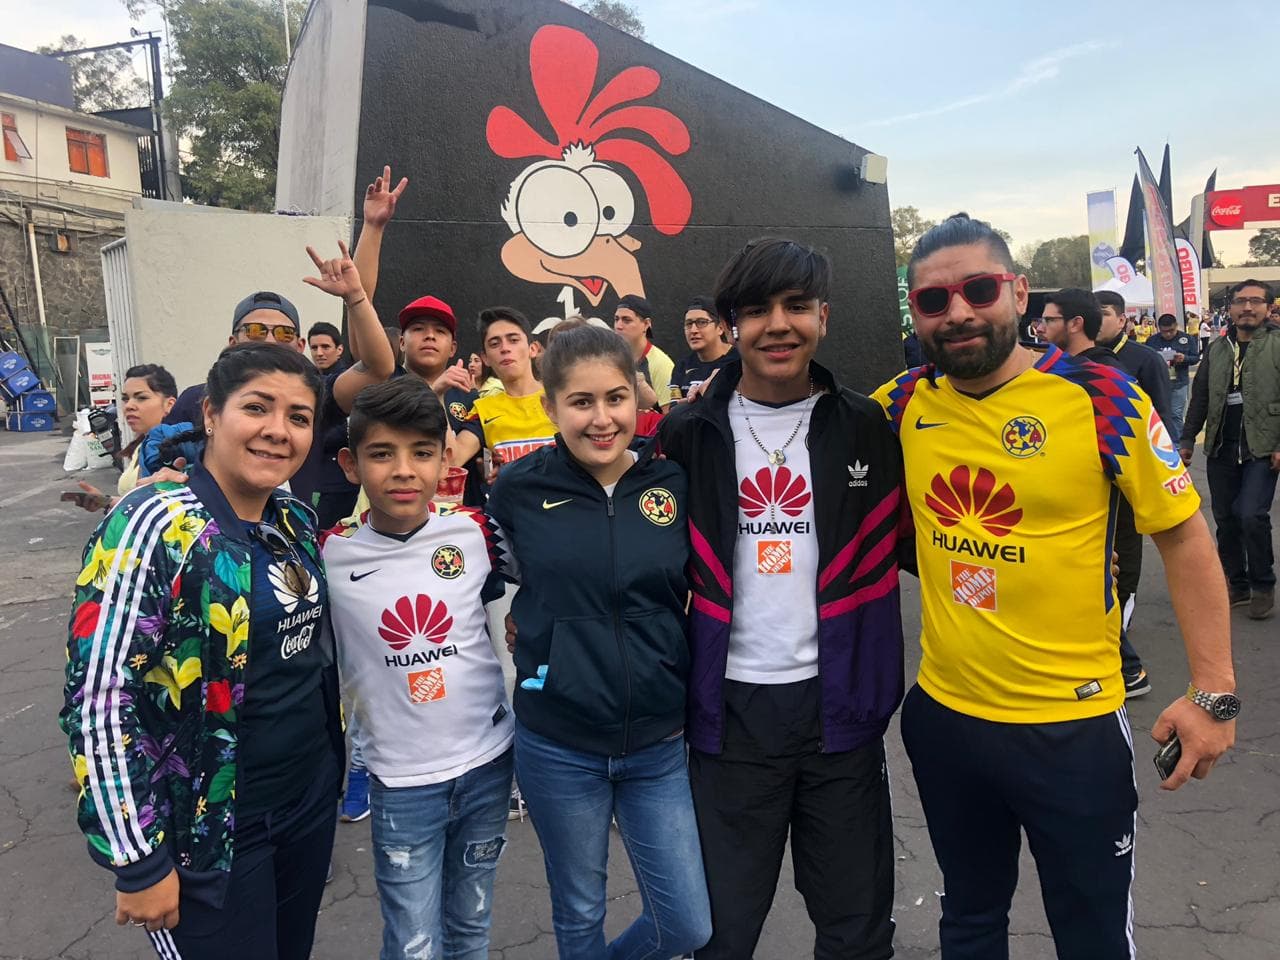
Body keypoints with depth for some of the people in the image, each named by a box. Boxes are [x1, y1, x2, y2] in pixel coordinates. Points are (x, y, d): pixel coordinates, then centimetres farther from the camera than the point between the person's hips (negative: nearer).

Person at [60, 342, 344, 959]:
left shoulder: (297, 521, 1)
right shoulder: (155, 523, -20)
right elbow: (98, 698, -21)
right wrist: (138, 860, -18)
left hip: (311, 803, 7)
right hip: (207, 833, -6)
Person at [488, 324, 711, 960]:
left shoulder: (675, 484, -5)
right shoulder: (519, 488, -8)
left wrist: (697, 700, 4)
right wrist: (539, 644, 1)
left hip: (660, 746, 2)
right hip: (556, 747, -1)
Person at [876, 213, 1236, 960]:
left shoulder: (1100, 397, -13)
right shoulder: (903, 404, -4)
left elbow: (1185, 536, -7)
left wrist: (1214, 690, -9)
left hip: (1073, 722, -2)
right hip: (943, 714, 3)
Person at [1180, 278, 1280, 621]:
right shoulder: (1216, 349, 11)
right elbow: (1200, 397, 15)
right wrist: (1187, 439, 10)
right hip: (1221, 448, 5)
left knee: (1252, 515, -14)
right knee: (1226, 519, 8)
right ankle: (1237, 584, 22)